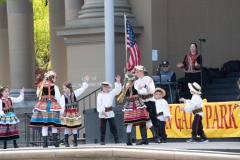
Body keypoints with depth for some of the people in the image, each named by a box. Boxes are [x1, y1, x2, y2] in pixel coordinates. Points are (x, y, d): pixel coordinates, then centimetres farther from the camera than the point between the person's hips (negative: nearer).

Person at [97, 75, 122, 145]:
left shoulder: (111, 93, 9)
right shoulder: (100, 95, 0)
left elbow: (117, 90, -3)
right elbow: (99, 104, -7)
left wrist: (118, 82, -14)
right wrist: (103, 111, -15)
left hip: (110, 112, 2)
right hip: (102, 113, -2)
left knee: (113, 126, 0)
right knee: (103, 127, 2)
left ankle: (116, 139, 0)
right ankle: (102, 140, 7)